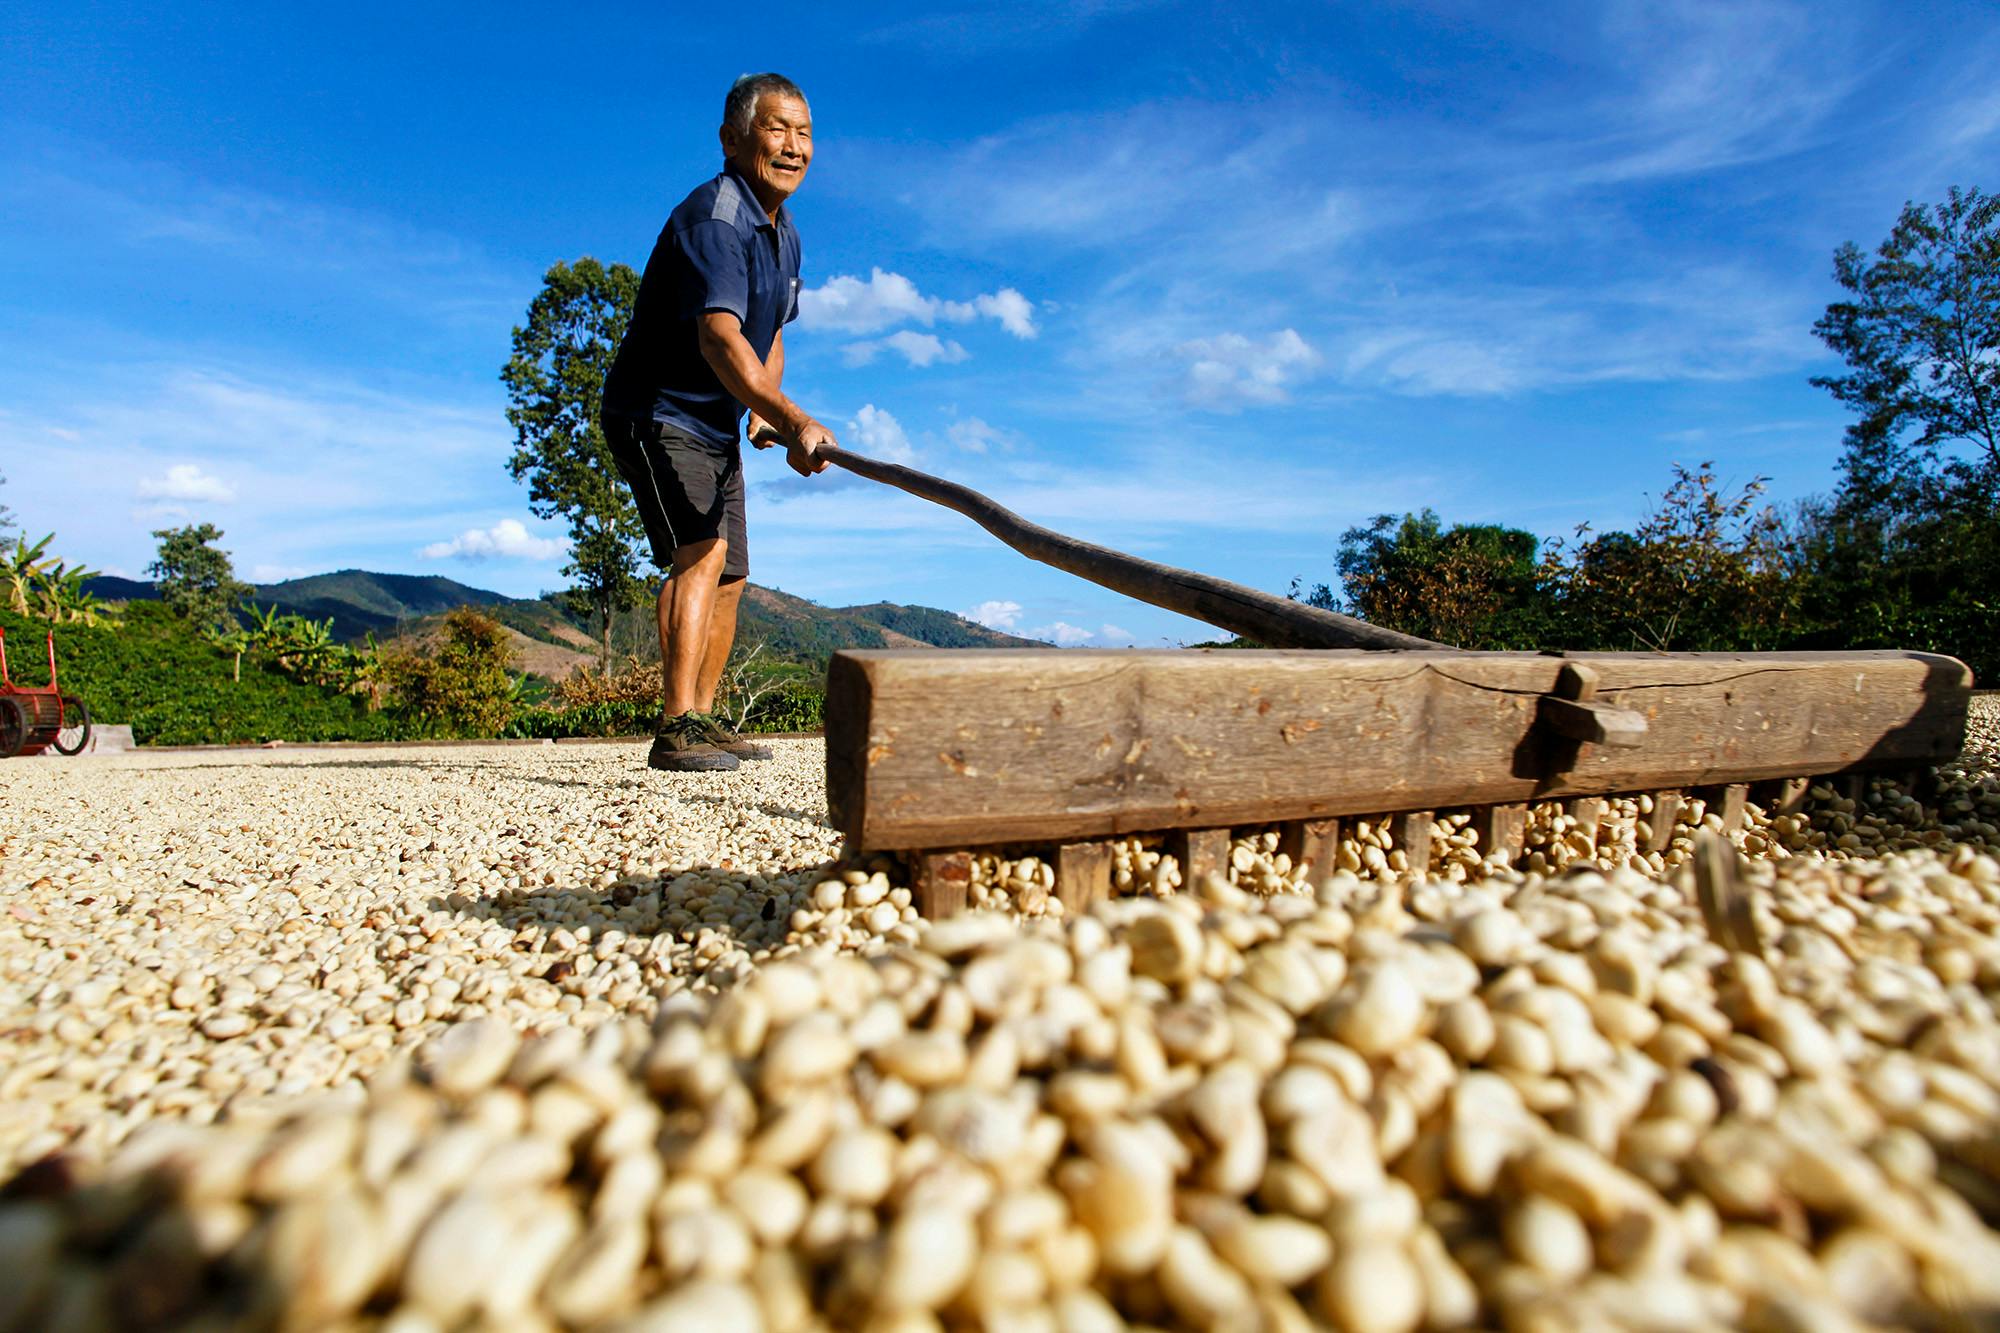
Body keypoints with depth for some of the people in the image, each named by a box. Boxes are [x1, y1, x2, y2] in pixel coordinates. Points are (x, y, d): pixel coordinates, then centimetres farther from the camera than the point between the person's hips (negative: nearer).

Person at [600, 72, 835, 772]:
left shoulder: (783, 233, 11)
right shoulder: (712, 220, -21)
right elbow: (720, 340, -38)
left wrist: (766, 413, 4)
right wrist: (795, 421, -50)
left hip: (715, 425, 9)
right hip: (656, 413, -9)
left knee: (729, 574, 10)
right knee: (701, 550, -25)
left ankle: (704, 720, 21)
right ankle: (675, 731, -26)